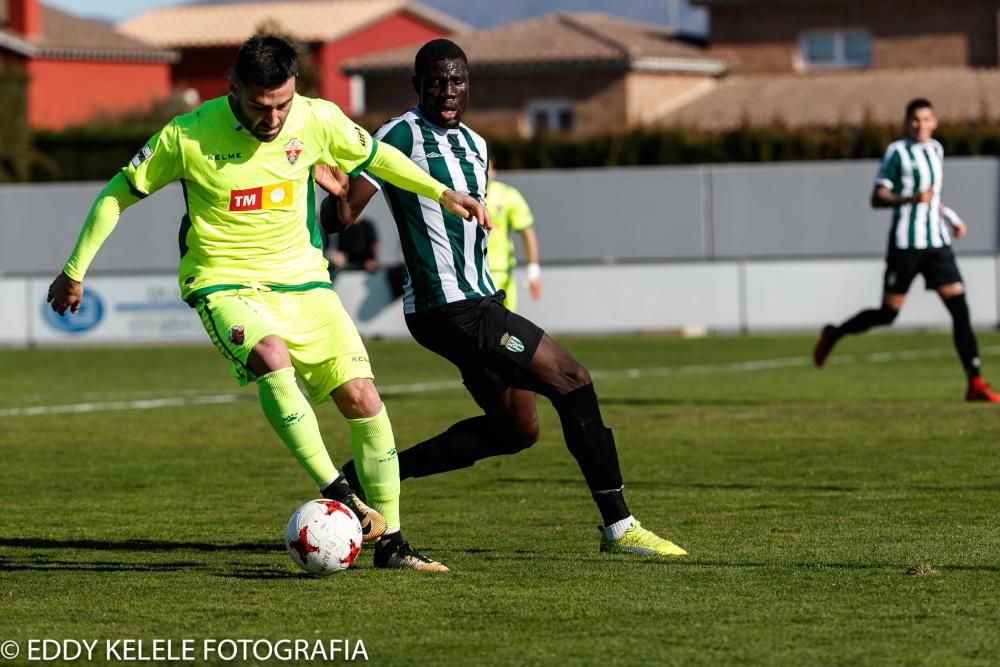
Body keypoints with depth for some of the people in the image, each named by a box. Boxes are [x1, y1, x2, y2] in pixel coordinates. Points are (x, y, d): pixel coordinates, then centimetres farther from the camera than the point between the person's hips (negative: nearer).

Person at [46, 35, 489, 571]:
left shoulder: (317, 120, -7)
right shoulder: (187, 136, -15)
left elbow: (373, 155, 14)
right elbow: (118, 194, -1)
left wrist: (442, 193, 15)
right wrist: (75, 270, 3)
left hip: (301, 279, 4)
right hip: (224, 285, -4)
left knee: (363, 399, -8)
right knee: (273, 359, -35)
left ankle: (389, 542, 4)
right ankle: (335, 493, -28)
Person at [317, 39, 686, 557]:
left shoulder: (475, 145, 15)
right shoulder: (402, 136, -10)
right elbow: (341, 217, -15)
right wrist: (336, 195, -35)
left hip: (480, 301, 10)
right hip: (449, 309, -10)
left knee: (517, 428, 13)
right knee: (571, 379, -13)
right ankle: (618, 527, -8)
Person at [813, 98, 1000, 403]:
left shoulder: (936, 150, 14)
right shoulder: (897, 152, -6)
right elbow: (877, 198, -11)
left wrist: (950, 218, 21)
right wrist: (911, 199, -26)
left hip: (937, 242, 5)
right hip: (906, 243, -5)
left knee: (960, 308, -7)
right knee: (887, 314, -1)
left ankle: (975, 383, -9)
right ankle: (833, 334, 26)